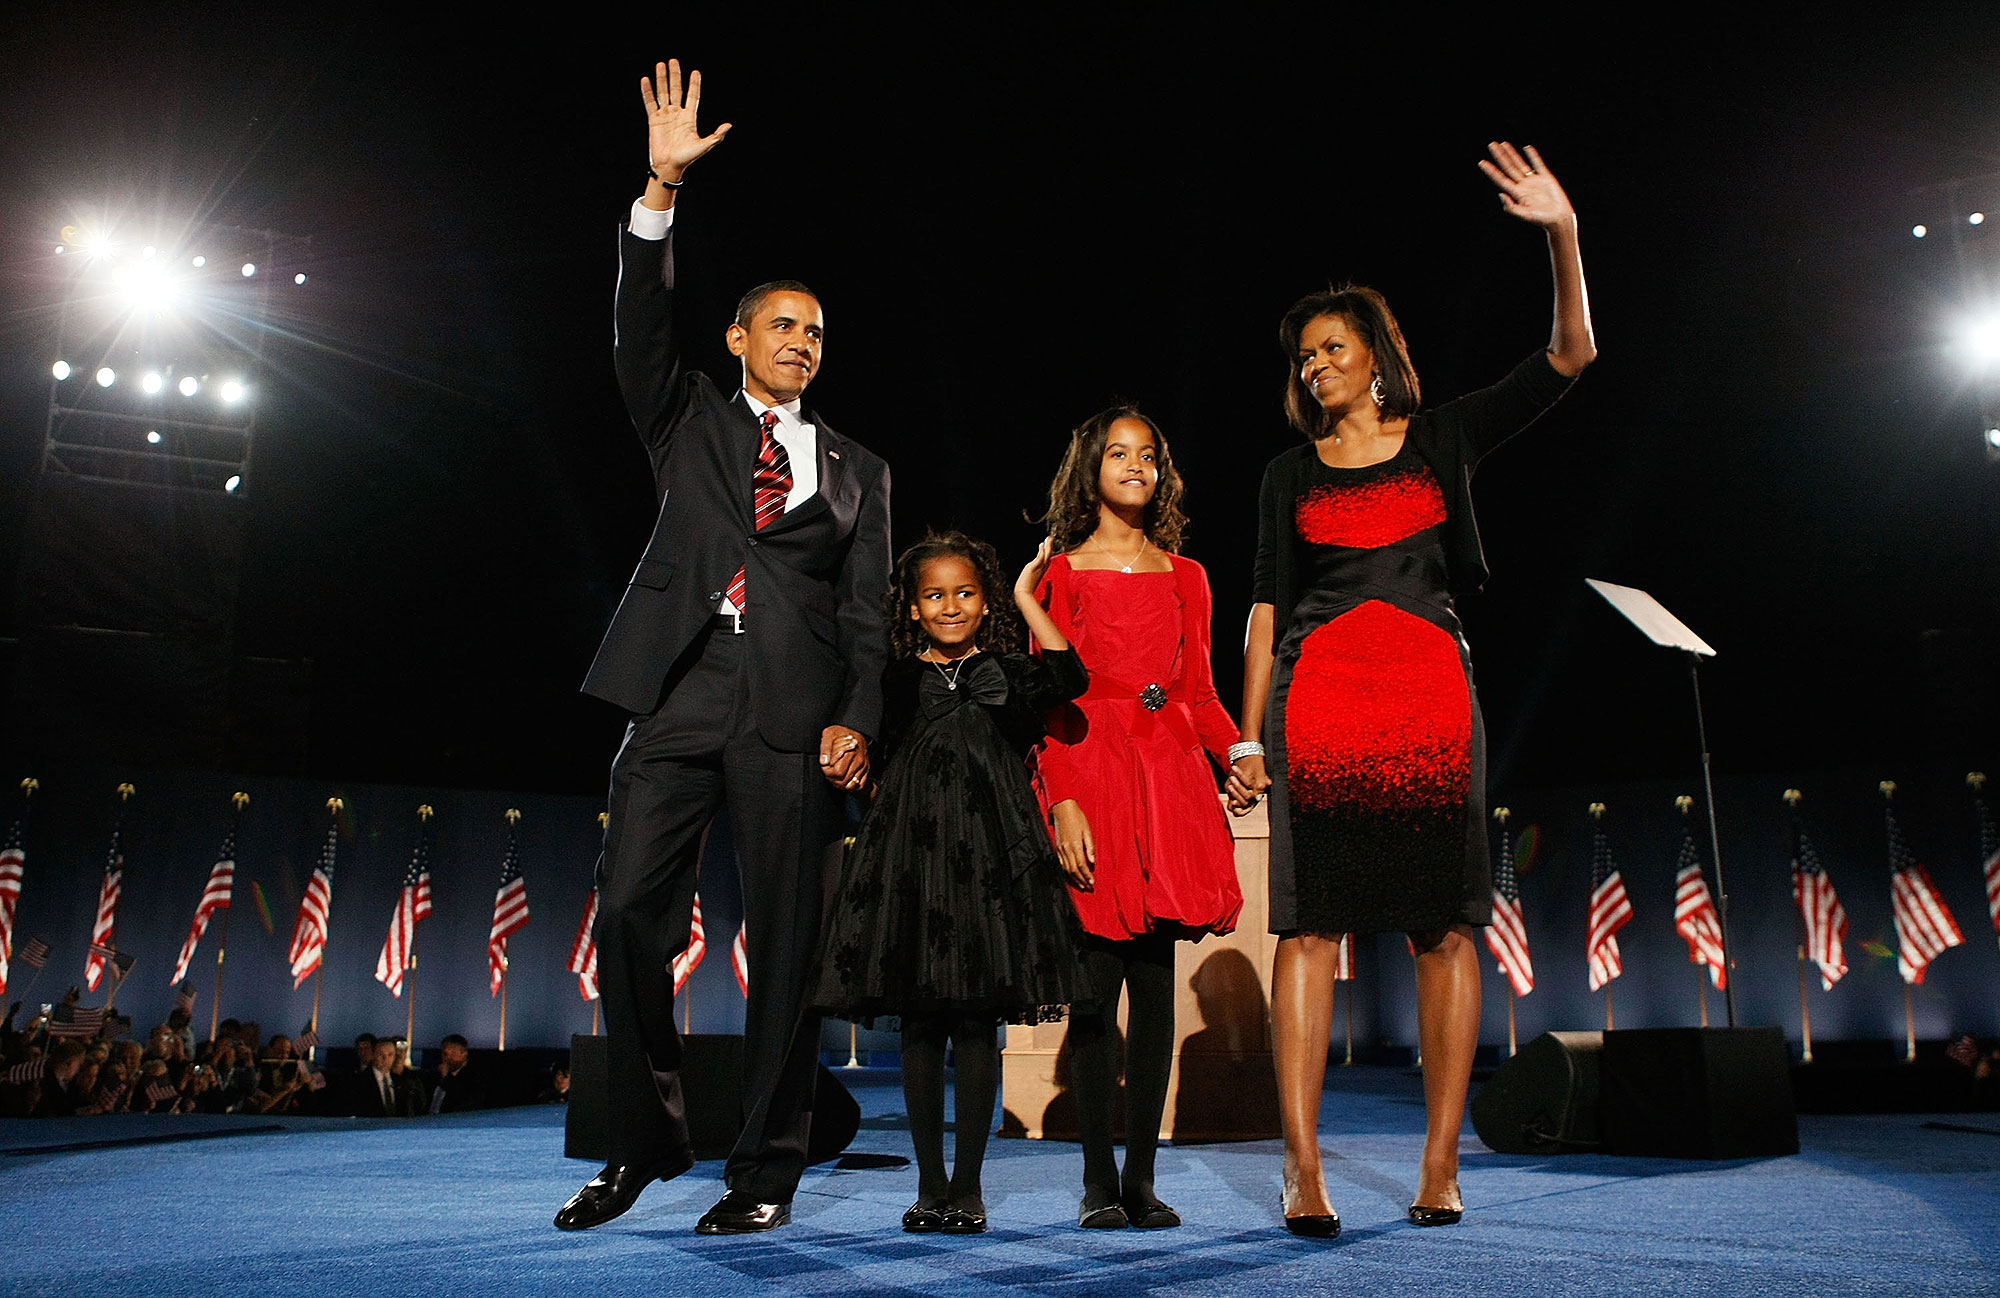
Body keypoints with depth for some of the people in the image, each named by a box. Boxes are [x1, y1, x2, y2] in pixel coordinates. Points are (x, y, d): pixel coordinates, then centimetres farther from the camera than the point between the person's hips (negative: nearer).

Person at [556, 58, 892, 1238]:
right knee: (629, 917, -5)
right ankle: (649, 1141, 14)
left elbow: (866, 615, 10)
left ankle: (769, 1169, 10)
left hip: (796, 719, 0)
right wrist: (663, 188, -8)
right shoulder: (690, 419, 19)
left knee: (786, 941, -1)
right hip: (680, 699, 1)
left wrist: (856, 721, -5)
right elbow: (643, 325, 2)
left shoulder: (857, 472, 18)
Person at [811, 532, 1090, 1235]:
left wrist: (1027, 596, -8)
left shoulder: (1004, 674, 7)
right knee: (920, 1024, 5)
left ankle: (967, 1183, 11)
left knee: (976, 1023, 0)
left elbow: (1069, 678, -12)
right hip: (910, 854, 2)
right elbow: (874, 766, 15)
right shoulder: (897, 681, 11)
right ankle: (930, 1182, 16)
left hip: (986, 856, -1)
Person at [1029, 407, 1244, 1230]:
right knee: (1097, 983, -4)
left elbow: (1199, 692, 14)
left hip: (1169, 776, 3)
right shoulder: (1060, 575, 7)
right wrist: (1064, 802, -12)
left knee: (1155, 982, 3)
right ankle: (1098, 1180, 6)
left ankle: (1142, 1175, 12)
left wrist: (1238, 752, -6)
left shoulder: (1185, 577, 17)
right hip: (1090, 776, -3)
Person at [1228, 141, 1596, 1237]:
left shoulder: (1446, 437, 14)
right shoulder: (1290, 475, 16)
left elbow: (1569, 356, 6)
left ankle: (1440, 1166, 5)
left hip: (1432, 694, 0)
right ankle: (1303, 1169, -7)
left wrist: (1562, 233, -6)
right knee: (1311, 925, -8)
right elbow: (1267, 607, 10)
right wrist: (1249, 736, 3)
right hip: (1318, 696, 0)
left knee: (1444, 925, -2)